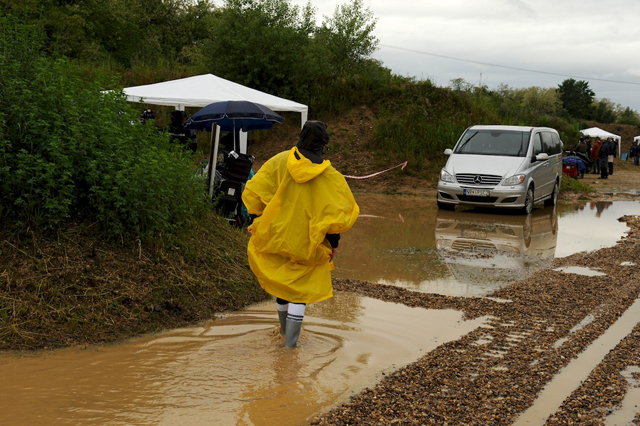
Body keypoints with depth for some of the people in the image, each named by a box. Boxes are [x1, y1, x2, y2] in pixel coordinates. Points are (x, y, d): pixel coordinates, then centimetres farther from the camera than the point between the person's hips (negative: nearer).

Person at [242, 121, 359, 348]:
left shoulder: (279, 162, -8)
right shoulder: (330, 177, -12)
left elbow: (253, 193, -7)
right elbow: (339, 214, -14)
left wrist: (256, 219, 7)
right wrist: (333, 241, 0)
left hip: (275, 235, 3)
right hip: (306, 245, -3)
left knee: (281, 282, 22)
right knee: (300, 289, 11)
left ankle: (285, 328, 41)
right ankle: (291, 340, 8)